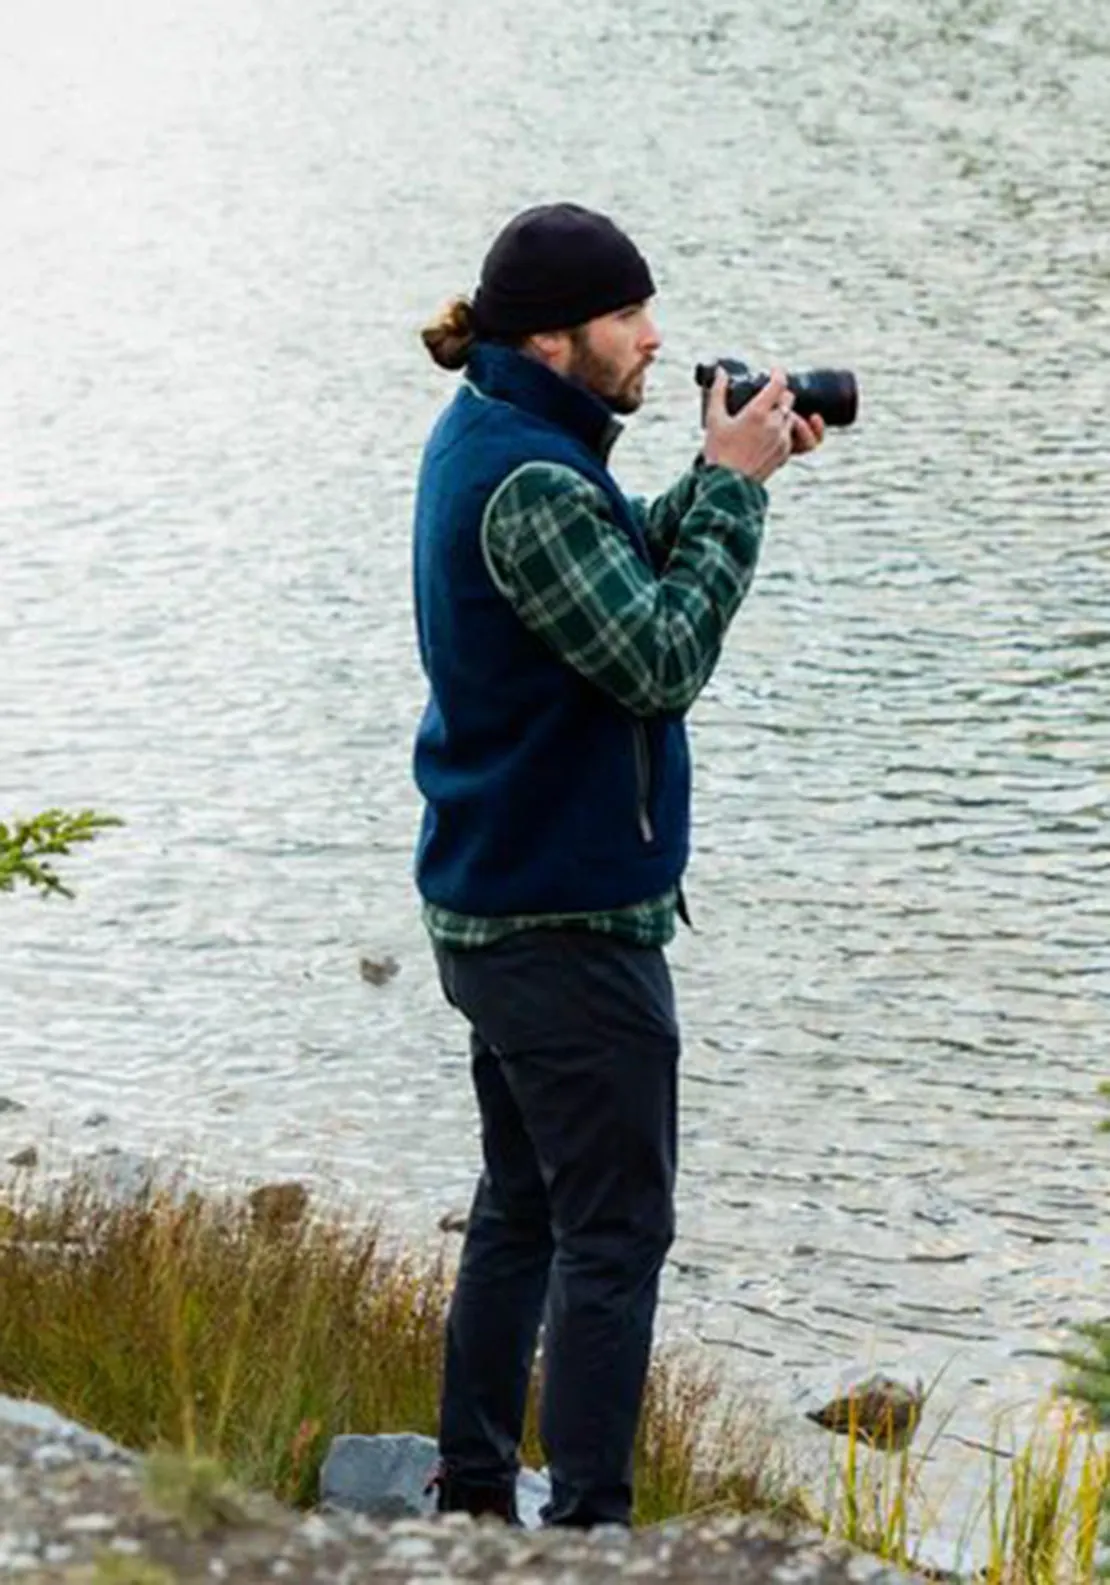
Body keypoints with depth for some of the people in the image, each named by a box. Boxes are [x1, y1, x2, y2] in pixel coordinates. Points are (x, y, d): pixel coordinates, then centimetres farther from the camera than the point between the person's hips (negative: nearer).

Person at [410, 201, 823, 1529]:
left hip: (495, 906, 11)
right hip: (569, 921, -11)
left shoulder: (487, 438, 9)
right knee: (614, 1229, -5)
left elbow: (627, 569, 16)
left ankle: (473, 1495, 25)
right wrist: (736, 487, -19)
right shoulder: (527, 484, -22)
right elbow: (661, 660, -25)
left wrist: (725, 477, 1)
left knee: (521, 1205, 18)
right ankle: (588, 1525, -3)